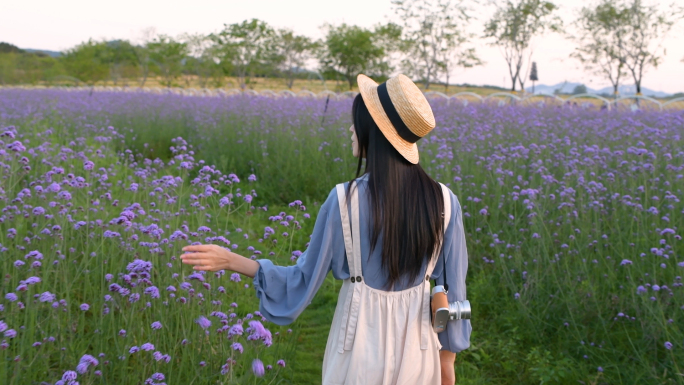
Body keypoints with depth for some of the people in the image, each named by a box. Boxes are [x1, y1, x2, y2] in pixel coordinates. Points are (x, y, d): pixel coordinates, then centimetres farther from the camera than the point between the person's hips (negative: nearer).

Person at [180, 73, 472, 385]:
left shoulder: (344, 200, -17)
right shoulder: (443, 202, -10)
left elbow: (305, 280, -10)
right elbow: (452, 287, -3)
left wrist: (230, 260, -2)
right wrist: (447, 359, 11)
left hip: (362, 349, -2)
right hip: (418, 347, 2)